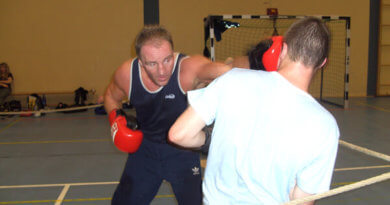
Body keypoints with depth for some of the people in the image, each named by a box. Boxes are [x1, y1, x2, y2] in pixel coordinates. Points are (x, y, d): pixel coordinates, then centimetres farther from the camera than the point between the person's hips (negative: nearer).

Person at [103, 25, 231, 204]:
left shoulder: (188, 67, -31)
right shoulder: (126, 74, -17)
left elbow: (210, 68, -56)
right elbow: (111, 96, 6)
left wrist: (225, 69, -79)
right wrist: (116, 117, -14)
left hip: (183, 151, -3)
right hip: (144, 146, 3)